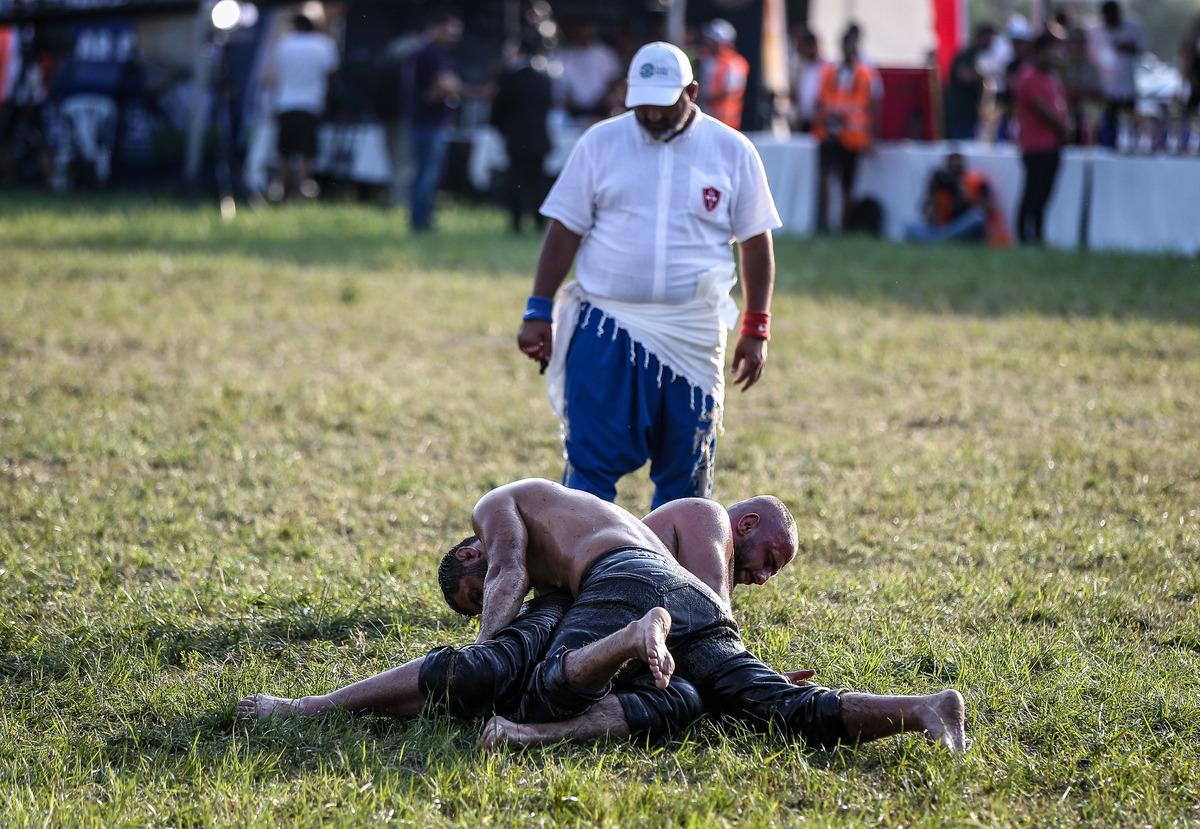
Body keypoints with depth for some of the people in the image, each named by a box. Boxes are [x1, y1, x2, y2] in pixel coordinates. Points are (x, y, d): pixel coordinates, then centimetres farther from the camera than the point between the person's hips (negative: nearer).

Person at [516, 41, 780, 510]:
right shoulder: (601, 143, 3)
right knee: (590, 463, -5)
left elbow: (756, 244, 8)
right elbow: (564, 231, 4)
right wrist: (539, 313, -1)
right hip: (605, 330, 0)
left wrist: (755, 330, 4)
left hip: (692, 338, 1)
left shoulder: (732, 151, 3)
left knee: (685, 472, 5)